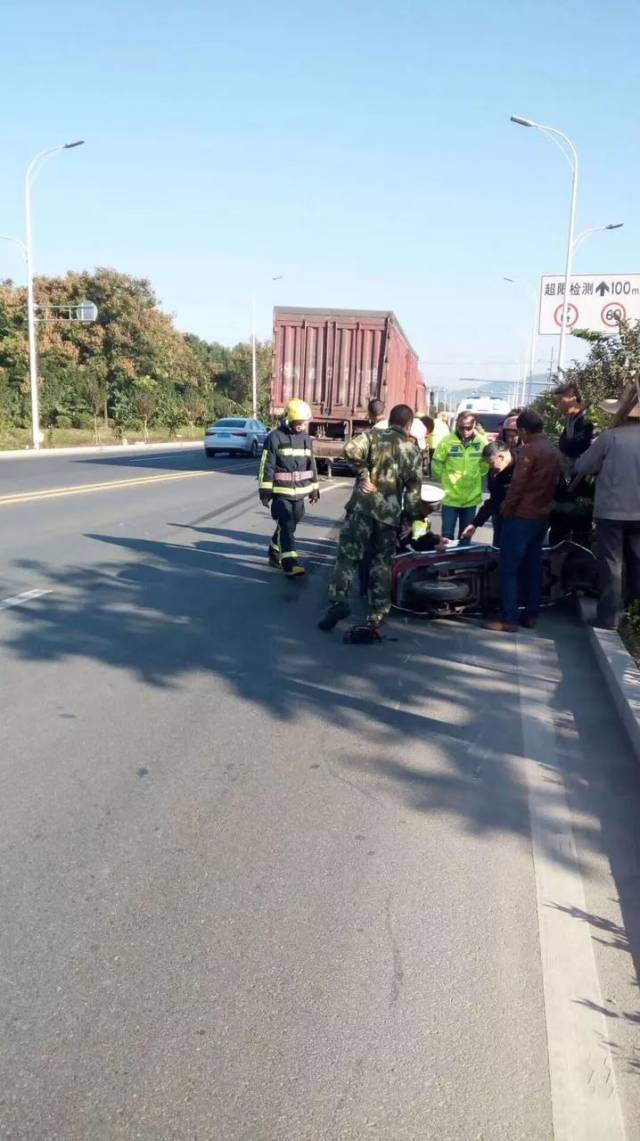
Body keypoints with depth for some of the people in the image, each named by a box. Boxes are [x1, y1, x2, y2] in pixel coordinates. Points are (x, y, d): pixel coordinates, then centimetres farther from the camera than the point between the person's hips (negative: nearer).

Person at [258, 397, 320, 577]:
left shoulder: (306, 439, 9)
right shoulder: (275, 437, -9)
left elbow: (311, 465, 17)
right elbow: (266, 466, -10)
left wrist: (314, 488, 16)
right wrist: (265, 491, -12)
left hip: (299, 492, 6)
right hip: (281, 491, -6)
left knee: (289, 525, 14)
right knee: (286, 526, -13)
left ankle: (275, 554, 31)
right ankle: (290, 564, -18)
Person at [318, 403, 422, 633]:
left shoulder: (373, 435, 4)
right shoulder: (413, 451, 10)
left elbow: (351, 449, -17)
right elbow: (413, 492, 7)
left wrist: (364, 474, -6)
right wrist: (411, 519, 15)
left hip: (364, 505, -2)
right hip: (390, 512, 2)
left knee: (348, 556, 2)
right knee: (382, 563, 10)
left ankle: (338, 602, -12)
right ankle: (377, 613, 12)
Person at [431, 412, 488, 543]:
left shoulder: (481, 442, -5)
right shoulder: (447, 441, -13)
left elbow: (486, 465, 8)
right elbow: (436, 465, -3)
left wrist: (473, 478, 4)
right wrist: (446, 481, 4)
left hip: (471, 498, 3)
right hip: (450, 497, -3)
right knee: (447, 534, 5)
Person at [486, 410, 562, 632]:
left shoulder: (530, 449, -14)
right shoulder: (554, 452, 11)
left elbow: (517, 484, -17)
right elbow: (553, 485, 14)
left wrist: (506, 510, -7)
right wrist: (544, 507, 17)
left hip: (522, 516, -8)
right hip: (542, 516, 8)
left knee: (509, 568, -5)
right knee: (532, 566, 13)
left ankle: (509, 619, -7)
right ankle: (531, 615, 17)